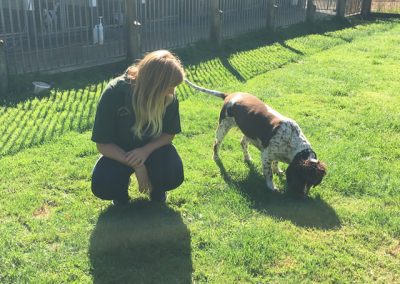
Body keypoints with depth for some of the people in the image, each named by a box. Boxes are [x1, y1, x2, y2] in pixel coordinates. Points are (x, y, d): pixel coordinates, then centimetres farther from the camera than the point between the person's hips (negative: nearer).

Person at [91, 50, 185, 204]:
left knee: (173, 176, -30)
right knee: (101, 186, -28)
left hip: (152, 147, 1)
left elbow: (169, 133, -8)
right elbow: (103, 144, -20)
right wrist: (135, 165, -29)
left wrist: (146, 150, -28)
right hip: (119, 152, -1)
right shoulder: (114, 93, -28)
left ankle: (156, 187, 8)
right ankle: (122, 183, 8)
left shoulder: (169, 98, -22)